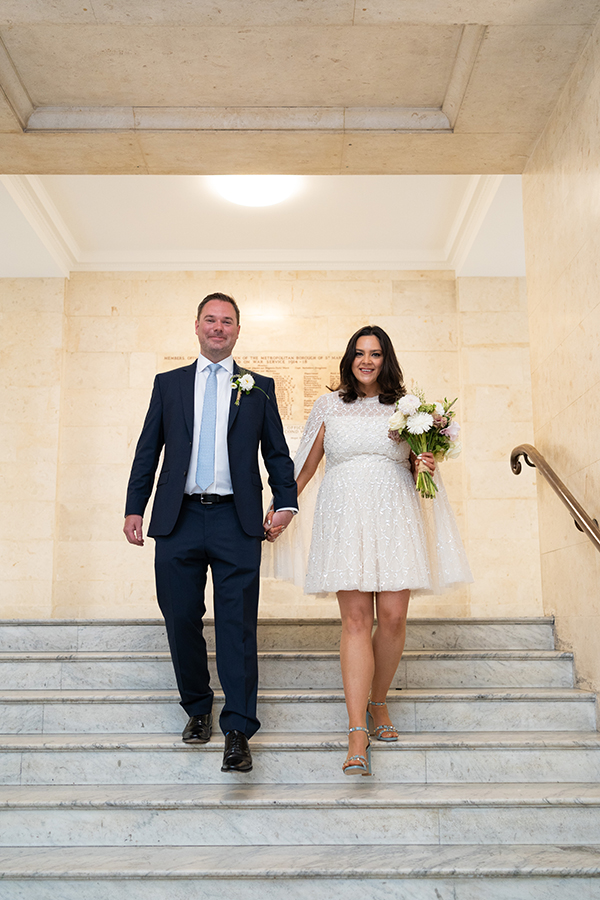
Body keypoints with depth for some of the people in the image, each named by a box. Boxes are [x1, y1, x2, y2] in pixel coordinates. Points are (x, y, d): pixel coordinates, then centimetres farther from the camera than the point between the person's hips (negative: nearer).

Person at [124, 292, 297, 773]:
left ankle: (238, 731, 3)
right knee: (181, 620, 8)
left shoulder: (259, 387, 11)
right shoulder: (168, 384, 13)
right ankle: (198, 709, 27)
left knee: (237, 626, -3)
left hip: (236, 521, -2)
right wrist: (135, 509, 6)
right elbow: (148, 450, 12)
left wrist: (286, 502, -1)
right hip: (178, 521, 2)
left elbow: (276, 452, 11)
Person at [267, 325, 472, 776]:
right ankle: (358, 735, -6)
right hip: (346, 516, -1)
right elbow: (305, 466, 16)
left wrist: (425, 465, -3)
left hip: (394, 518, 1)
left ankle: (379, 703, 21)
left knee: (393, 617, -5)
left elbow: (416, 470, 19)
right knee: (356, 618, -8)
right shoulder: (329, 406, 12)